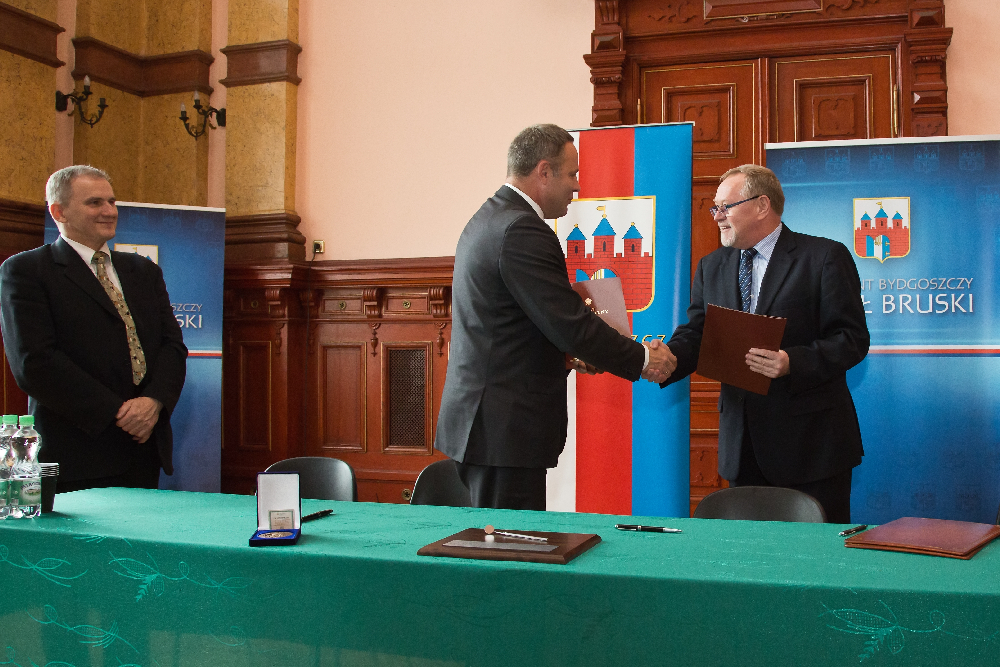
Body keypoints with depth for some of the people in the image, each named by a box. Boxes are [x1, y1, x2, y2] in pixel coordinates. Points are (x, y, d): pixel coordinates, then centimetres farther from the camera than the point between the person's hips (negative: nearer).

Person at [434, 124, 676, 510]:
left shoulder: (487, 220, 15)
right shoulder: (523, 231, -18)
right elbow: (570, 322, -20)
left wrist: (567, 355, 13)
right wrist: (643, 359, -8)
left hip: (478, 417, 10)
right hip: (505, 430, -10)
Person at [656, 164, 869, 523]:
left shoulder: (825, 257, -5)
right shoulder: (711, 267, 13)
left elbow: (852, 338, -10)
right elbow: (695, 335, 6)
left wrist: (793, 363, -25)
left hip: (811, 440, -5)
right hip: (742, 439, 5)